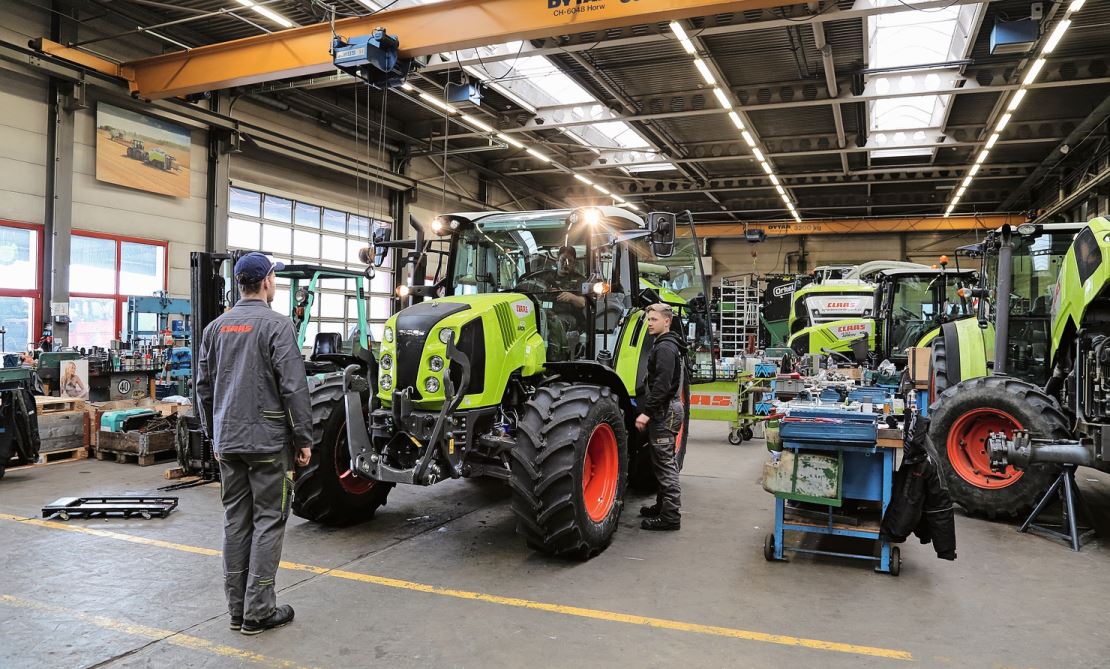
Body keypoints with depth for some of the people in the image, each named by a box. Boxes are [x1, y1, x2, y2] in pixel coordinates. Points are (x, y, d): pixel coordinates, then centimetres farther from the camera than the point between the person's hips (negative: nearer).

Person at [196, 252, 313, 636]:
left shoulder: (216, 327, 8)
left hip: (227, 441, 6)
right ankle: (258, 612, 5)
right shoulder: (276, 325, -12)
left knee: (235, 520, 12)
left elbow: (204, 386, 14)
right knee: (268, 521, 2)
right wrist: (304, 439, -8)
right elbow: (294, 387, -15)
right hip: (268, 439, -6)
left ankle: (237, 608, 19)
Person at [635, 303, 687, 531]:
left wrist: (646, 412, -25)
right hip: (667, 409, 11)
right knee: (665, 462, 17)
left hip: (664, 411, -11)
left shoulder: (665, 348, -15)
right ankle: (664, 505, 27)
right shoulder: (666, 346, 17)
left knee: (664, 462, -8)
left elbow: (662, 385, -25)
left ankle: (670, 516, -4)